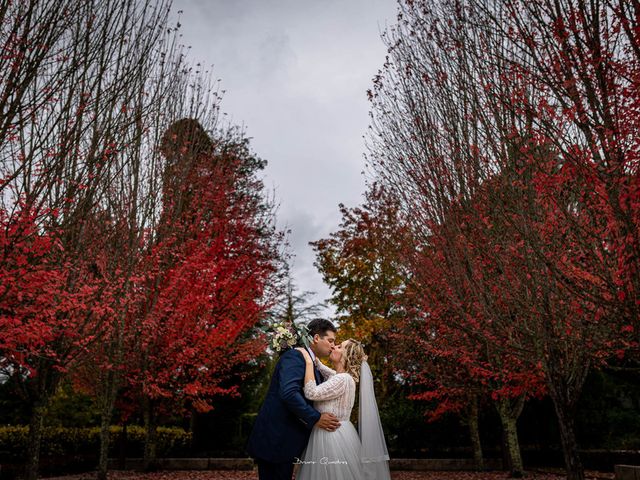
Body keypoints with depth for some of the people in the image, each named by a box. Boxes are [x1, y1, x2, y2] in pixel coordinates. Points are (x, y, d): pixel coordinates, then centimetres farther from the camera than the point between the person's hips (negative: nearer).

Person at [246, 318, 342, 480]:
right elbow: (289, 393, -28)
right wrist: (316, 419, -22)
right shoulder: (295, 356, -14)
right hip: (274, 440, -9)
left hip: (286, 441, 9)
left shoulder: (315, 366, 15)